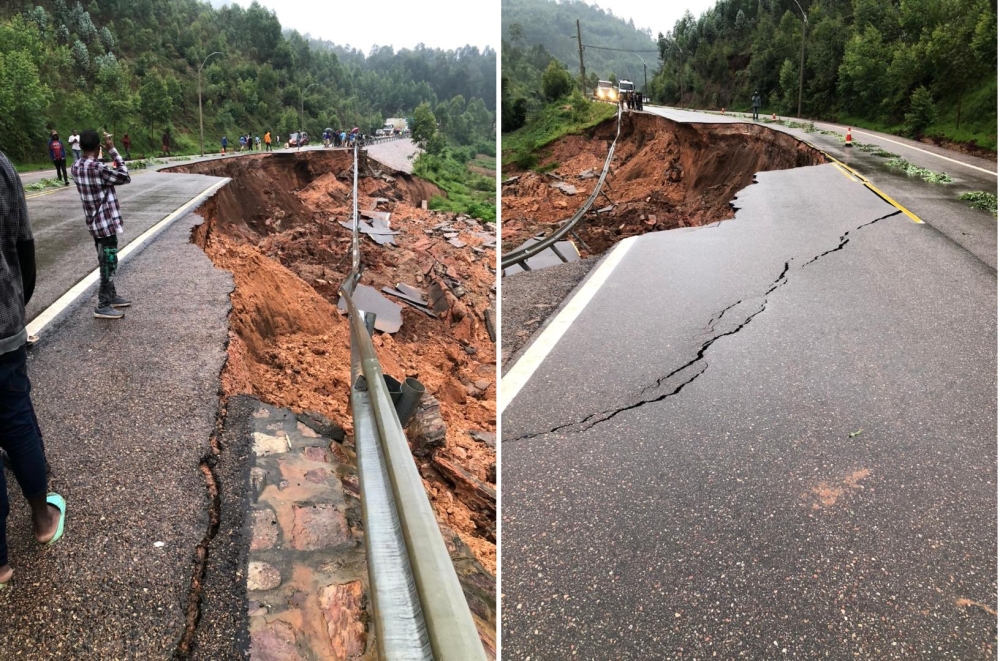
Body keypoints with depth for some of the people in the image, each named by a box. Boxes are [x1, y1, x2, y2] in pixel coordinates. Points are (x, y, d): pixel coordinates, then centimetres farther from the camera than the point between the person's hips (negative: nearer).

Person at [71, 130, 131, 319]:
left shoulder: (76, 168, 4)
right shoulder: (98, 168, -21)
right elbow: (125, 177, -12)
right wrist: (112, 150, -11)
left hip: (95, 222, 9)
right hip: (107, 223, -9)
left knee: (106, 262, 20)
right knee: (109, 263, -1)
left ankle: (111, 296, 33)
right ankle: (103, 306, 4)